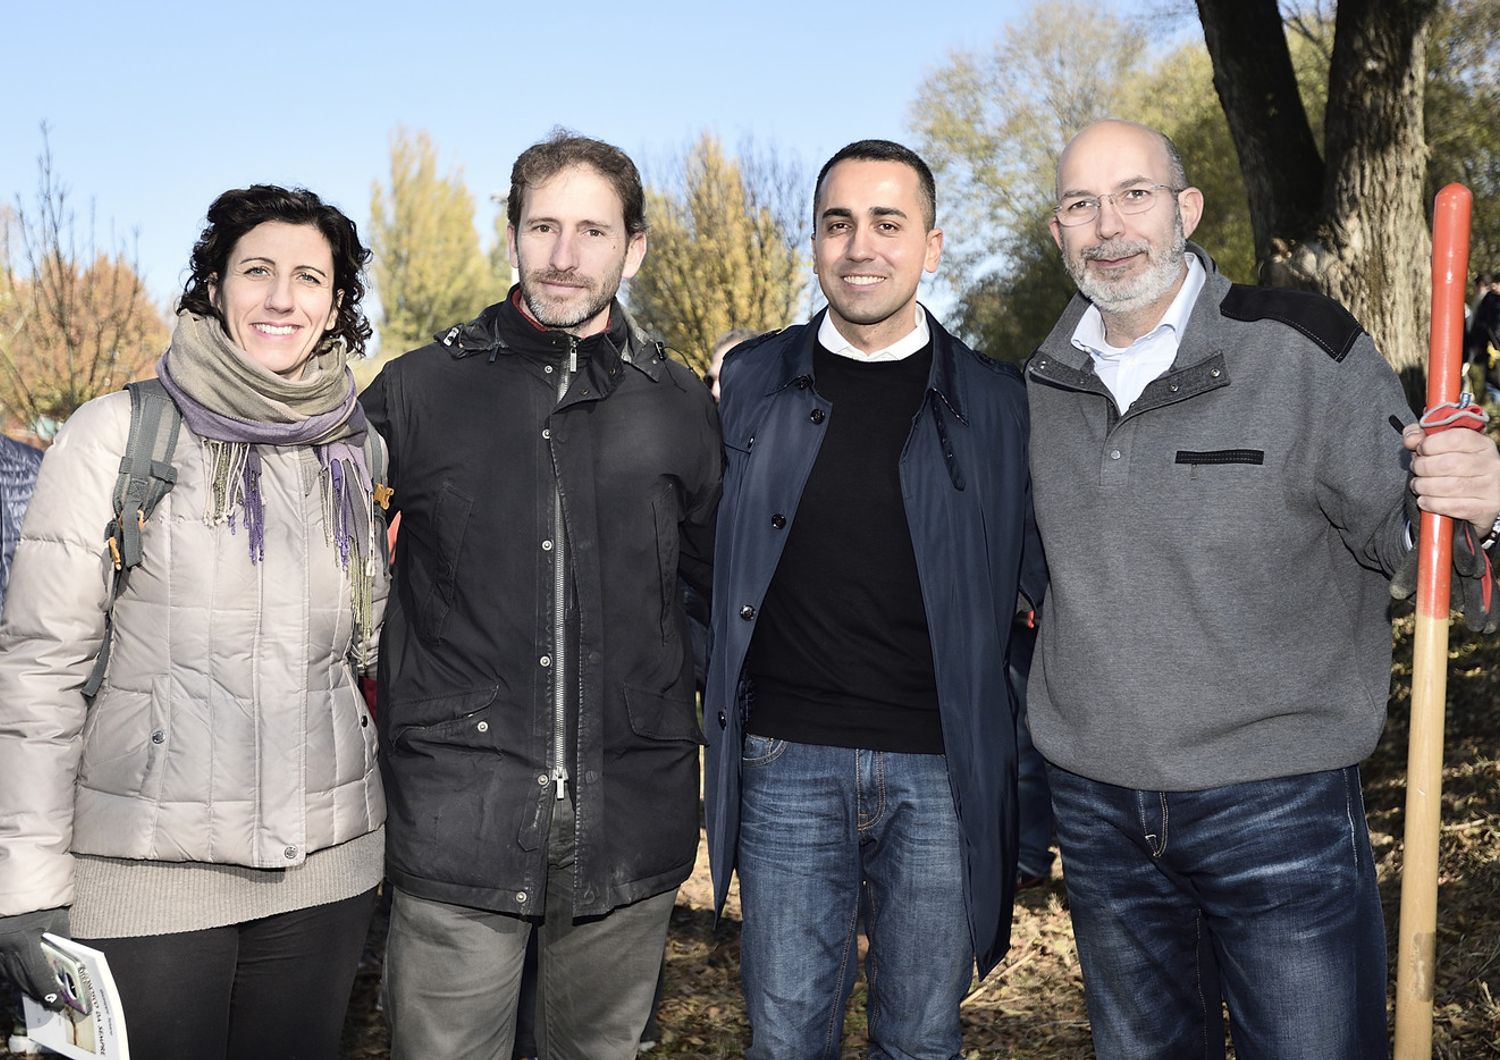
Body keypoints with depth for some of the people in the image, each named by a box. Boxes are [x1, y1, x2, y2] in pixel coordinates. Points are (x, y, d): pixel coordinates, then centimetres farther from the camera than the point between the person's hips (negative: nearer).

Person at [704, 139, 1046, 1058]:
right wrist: (720, 688, 5)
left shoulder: (993, 401, 2)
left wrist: (1013, 725, 0)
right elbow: (711, 560, 13)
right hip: (786, 761, 1)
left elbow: (1051, 584, 7)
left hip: (940, 772, 0)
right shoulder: (752, 381, 4)